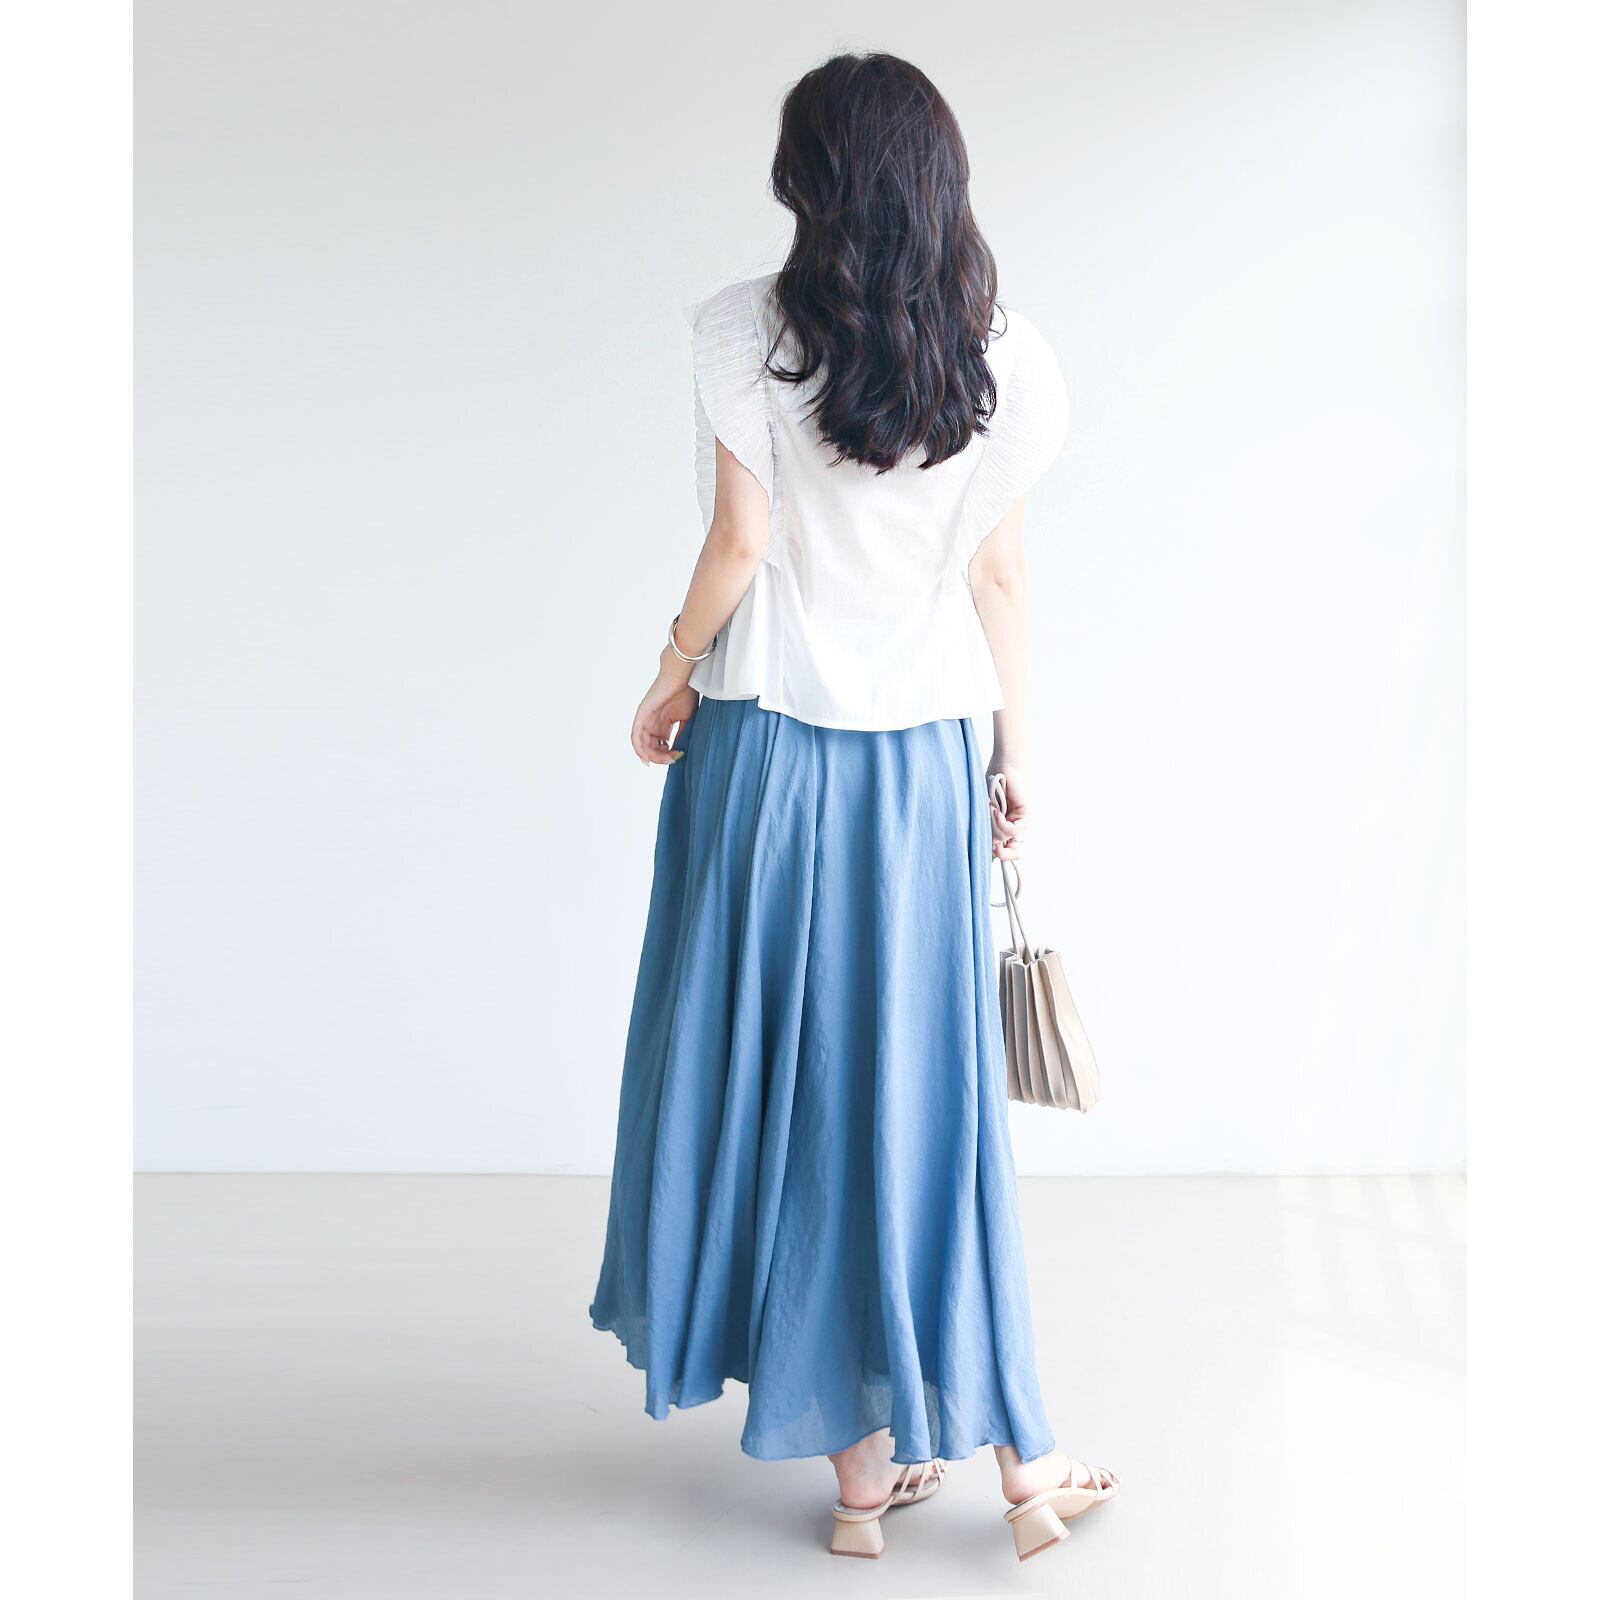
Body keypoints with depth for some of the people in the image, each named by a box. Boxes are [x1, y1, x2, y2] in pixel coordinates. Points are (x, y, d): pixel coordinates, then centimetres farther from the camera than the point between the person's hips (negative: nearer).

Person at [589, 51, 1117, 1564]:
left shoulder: (744, 331, -9)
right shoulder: (1011, 361, -1)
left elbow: (742, 541, -10)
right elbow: (996, 571, 4)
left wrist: (671, 678, 5)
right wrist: (1017, 750, 13)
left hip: (764, 755, -2)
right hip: (920, 763, 2)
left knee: (784, 1077, 8)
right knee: (923, 1096, 10)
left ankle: (863, 1455, 17)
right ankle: (1014, 1451, 17)